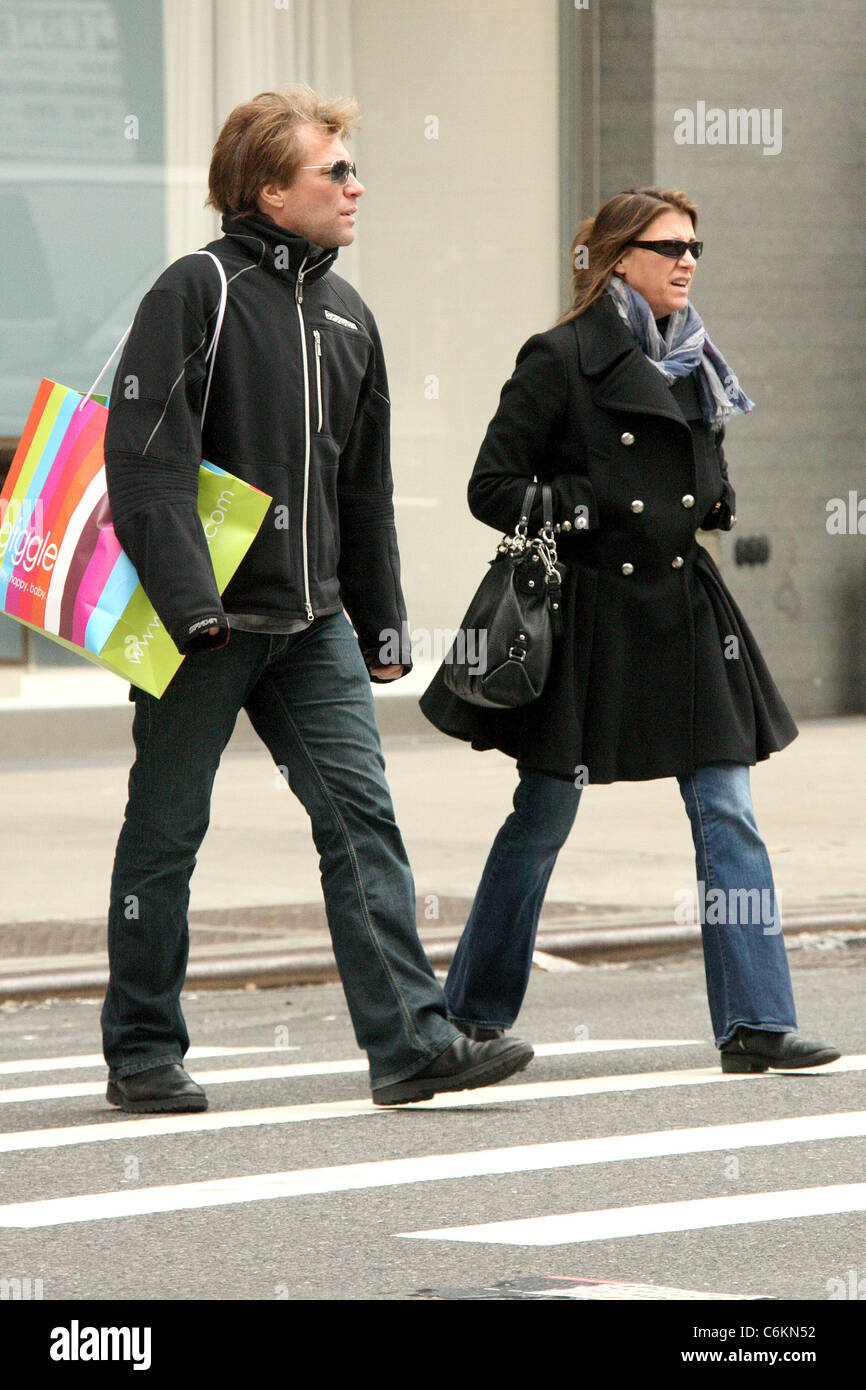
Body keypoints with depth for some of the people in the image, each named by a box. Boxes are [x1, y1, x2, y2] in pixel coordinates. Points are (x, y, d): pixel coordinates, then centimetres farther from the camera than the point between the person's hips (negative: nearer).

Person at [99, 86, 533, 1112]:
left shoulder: (347, 316, 14)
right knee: (166, 830, 3)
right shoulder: (198, 292, -8)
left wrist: (380, 622, 20)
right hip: (206, 625, -6)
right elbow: (147, 459, -16)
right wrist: (189, 602, -24)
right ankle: (142, 1053, 13)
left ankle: (411, 1039, -9)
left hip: (312, 624, 6)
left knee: (361, 815, -5)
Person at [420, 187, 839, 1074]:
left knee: (727, 812, -4)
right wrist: (579, 513, -17)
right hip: (588, 612, -6)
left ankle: (754, 1025, -5)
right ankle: (473, 1016, 19)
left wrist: (715, 502, 5)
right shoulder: (562, 359, -8)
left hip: (683, 609, 6)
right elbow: (493, 486, -8)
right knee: (543, 818, 4)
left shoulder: (693, 364, 12)